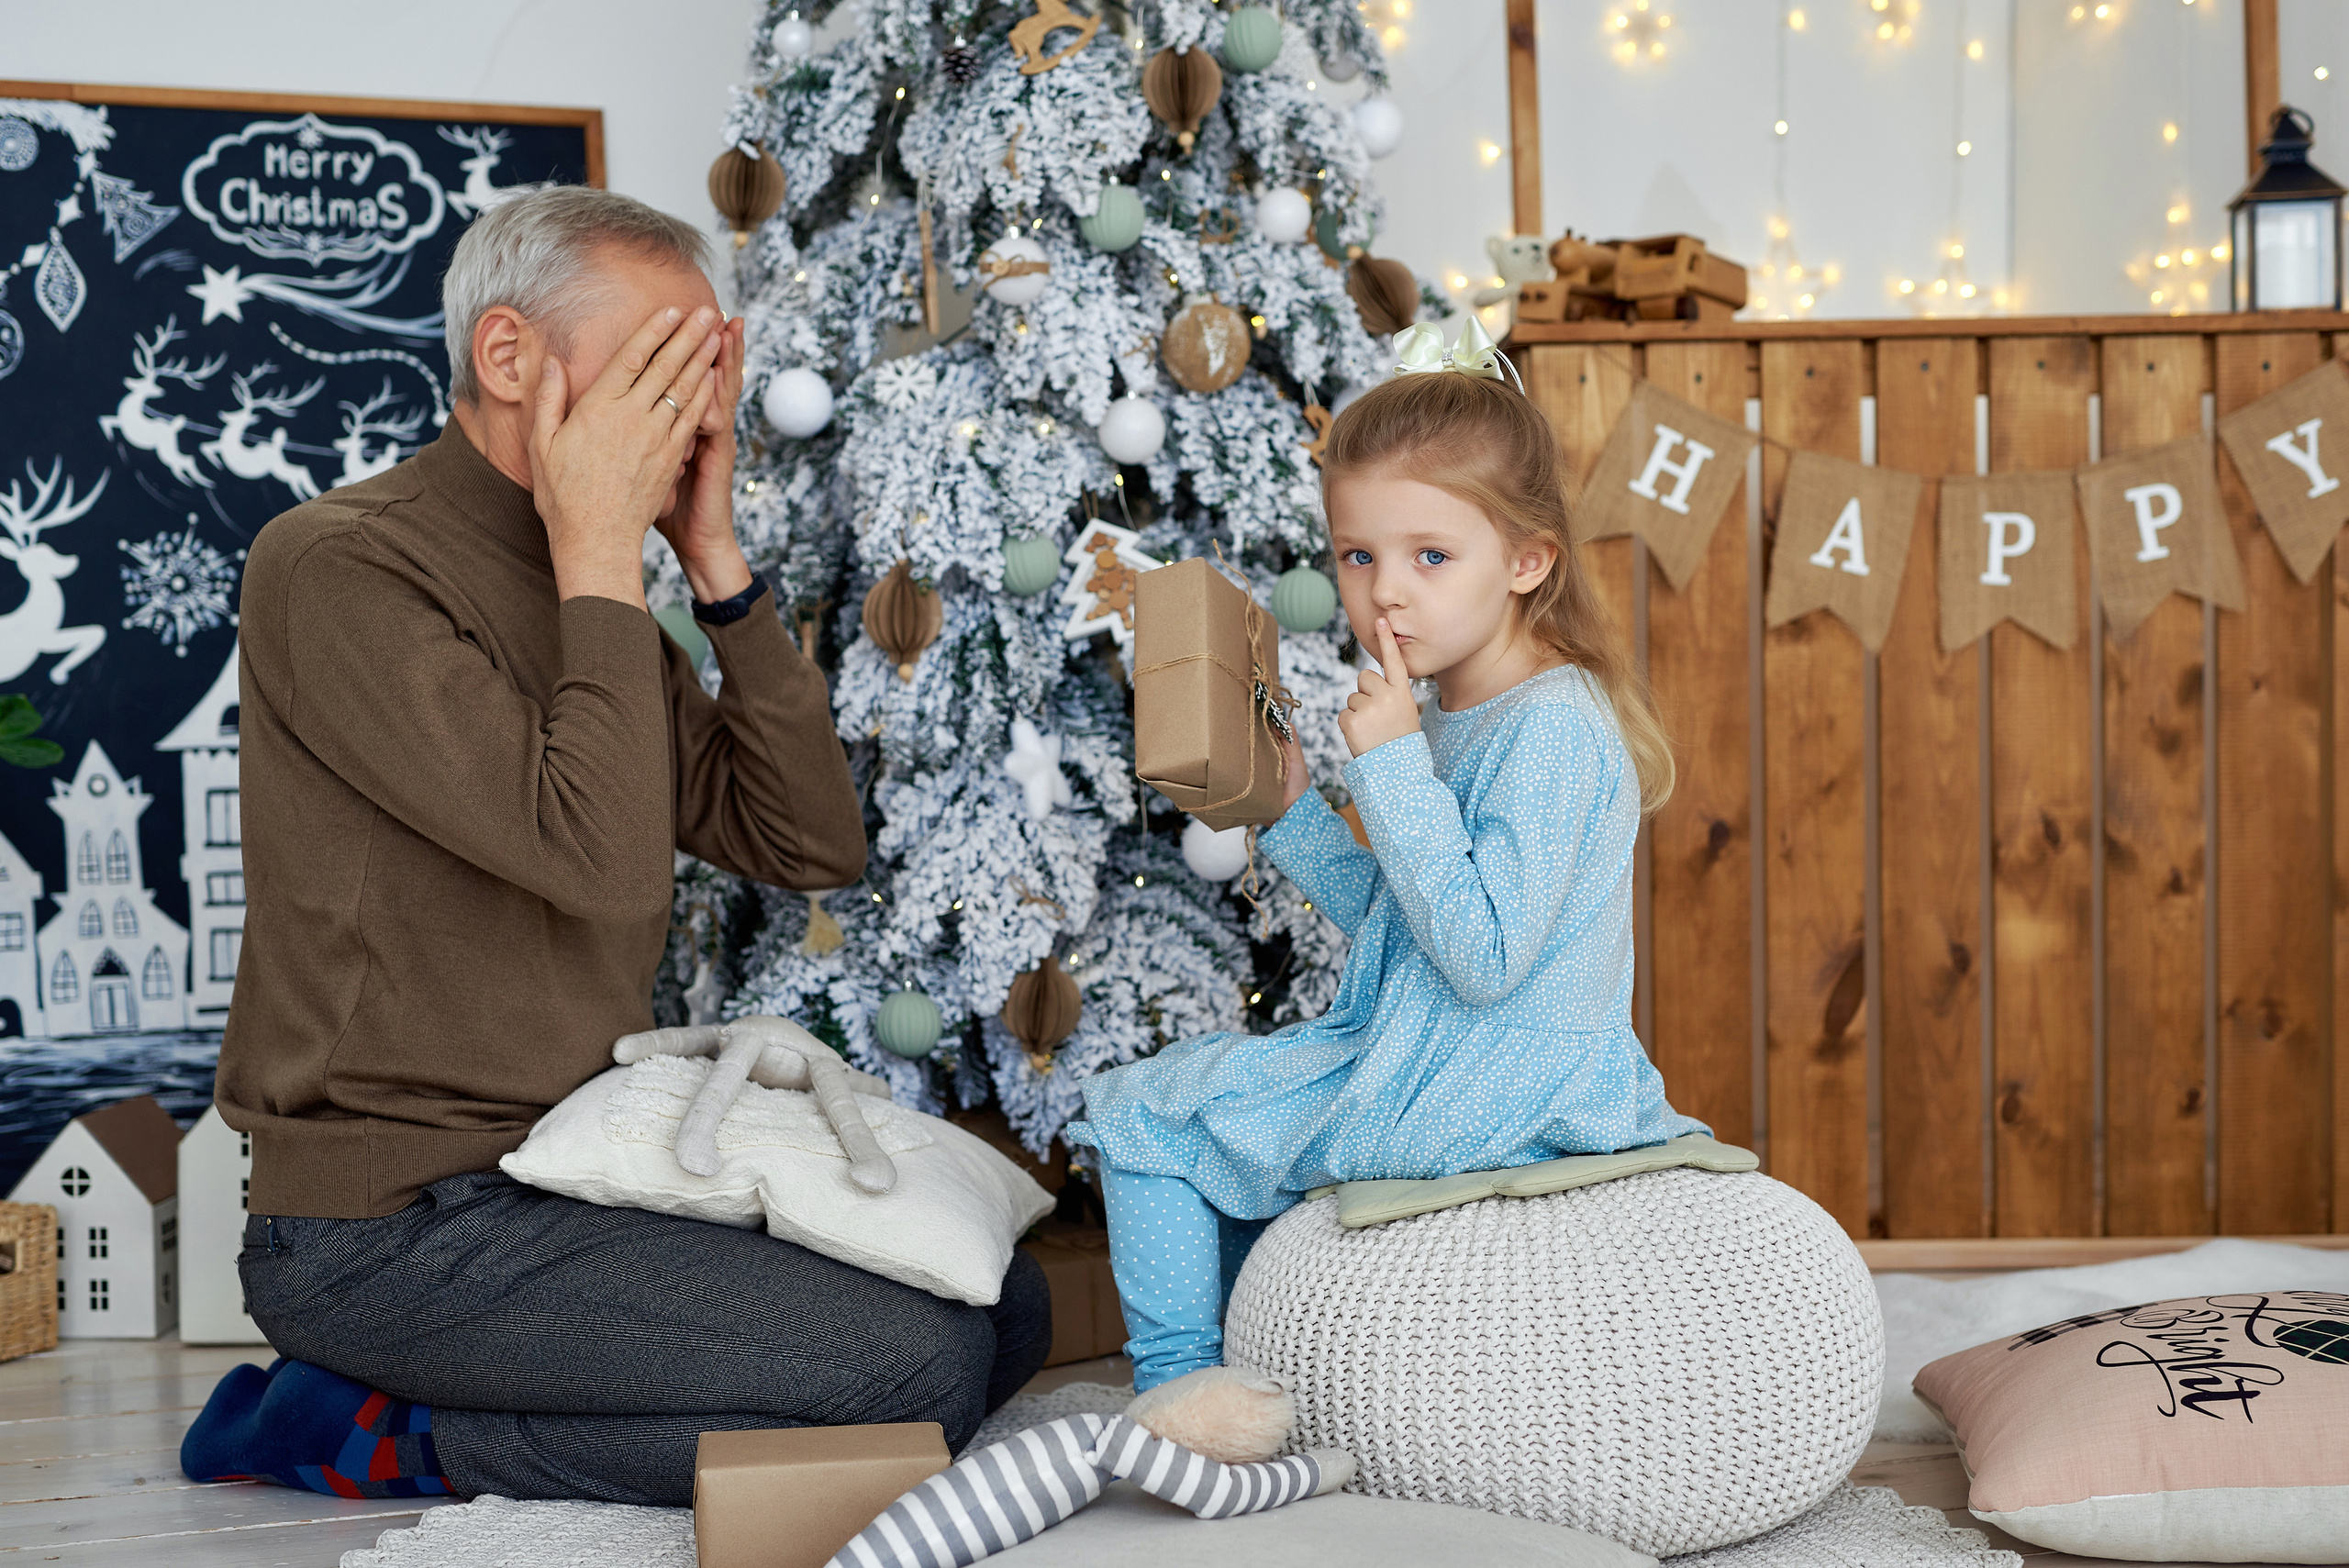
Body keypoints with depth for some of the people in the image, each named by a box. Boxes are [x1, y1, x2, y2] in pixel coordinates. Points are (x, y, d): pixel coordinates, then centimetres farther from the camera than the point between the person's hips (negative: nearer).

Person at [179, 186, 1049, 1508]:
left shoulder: (593, 596, 14)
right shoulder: (340, 567, -13)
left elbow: (818, 847, 5)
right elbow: (606, 862, -24)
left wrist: (717, 562, -1)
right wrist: (602, 552, -15)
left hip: (587, 1179, 9)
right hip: (394, 1228, -9)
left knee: (1005, 1306, 6)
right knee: (920, 1371, -18)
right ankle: (390, 1441, -4)